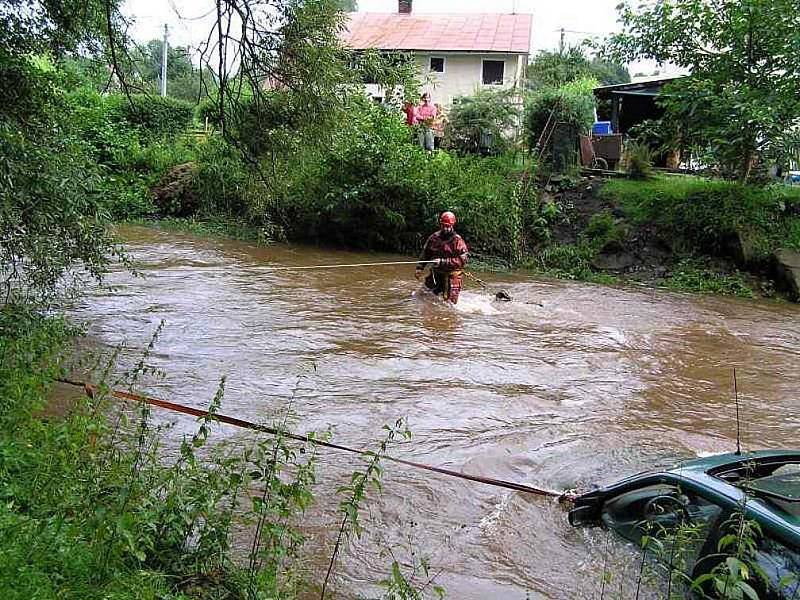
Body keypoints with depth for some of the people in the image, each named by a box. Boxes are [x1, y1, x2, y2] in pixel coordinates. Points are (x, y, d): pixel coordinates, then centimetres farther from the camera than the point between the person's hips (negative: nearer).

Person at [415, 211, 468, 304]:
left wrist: (443, 262, -23)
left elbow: (462, 260, -18)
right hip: (435, 273, 5)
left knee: (450, 303, -4)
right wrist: (419, 268, 6)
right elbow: (425, 253, 15)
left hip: (451, 275, -4)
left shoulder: (457, 240, -10)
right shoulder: (434, 237, 4)